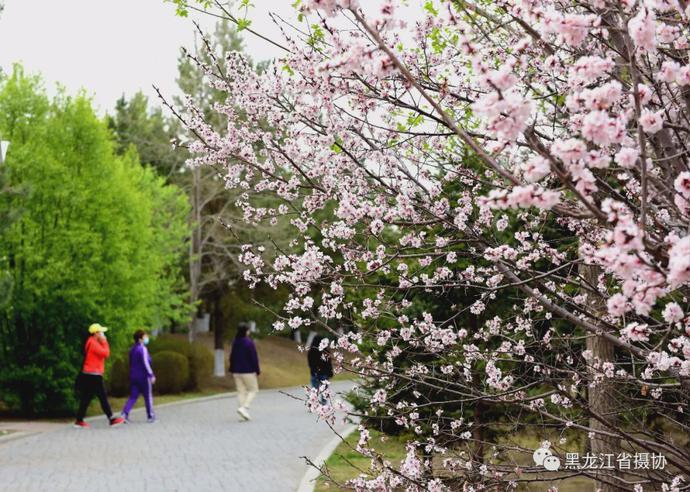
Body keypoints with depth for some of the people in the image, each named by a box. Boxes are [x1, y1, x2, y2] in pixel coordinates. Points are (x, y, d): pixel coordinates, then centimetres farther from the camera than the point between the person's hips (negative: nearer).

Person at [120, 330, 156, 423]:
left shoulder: (132, 349, 12)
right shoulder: (142, 349, -14)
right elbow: (145, 363, -20)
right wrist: (151, 375, -18)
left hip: (133, 376, 7)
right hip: (143, 377, -7)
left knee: (133, 396, 6)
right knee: (148, 396, 6)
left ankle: (125, 413, -10)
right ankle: (150, 416, 13)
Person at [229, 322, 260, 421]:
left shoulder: (235, 342, 5)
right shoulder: (249, 342, -15)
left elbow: (232, 357, 11)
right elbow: (254, 358, -14)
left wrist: (232, 370, 18)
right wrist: (257, 371, -6)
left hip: (237, 371, 6)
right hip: (248, 371, -6)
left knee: (241, 391, 9)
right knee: (253, 390, 6)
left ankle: (245, 413, 6)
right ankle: (244, 407, -13)